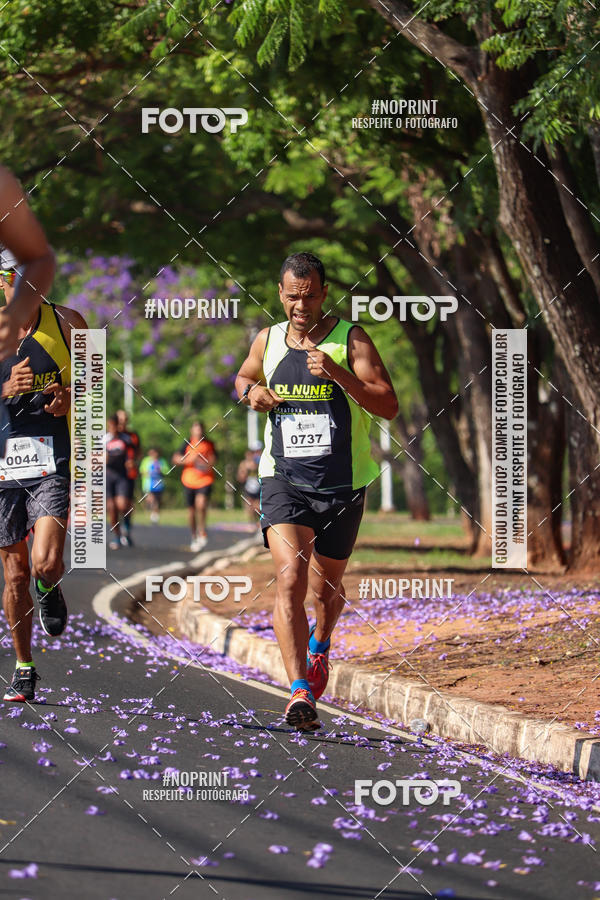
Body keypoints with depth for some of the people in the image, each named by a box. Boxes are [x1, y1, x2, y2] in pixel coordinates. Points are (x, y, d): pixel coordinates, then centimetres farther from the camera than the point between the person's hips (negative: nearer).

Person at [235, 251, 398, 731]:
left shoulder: (351, 339, -4)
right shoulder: (268, 341, 7)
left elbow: (389, 406, -12)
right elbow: (243, 377, 29)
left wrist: (338, 373, -24)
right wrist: (250, 391, 4)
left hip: (342, 484, -1)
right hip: (283, 480, 1)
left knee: (326, 587, 15)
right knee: (290, 579, -19)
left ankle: (319, 649, 49)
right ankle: (301, 692, -25)